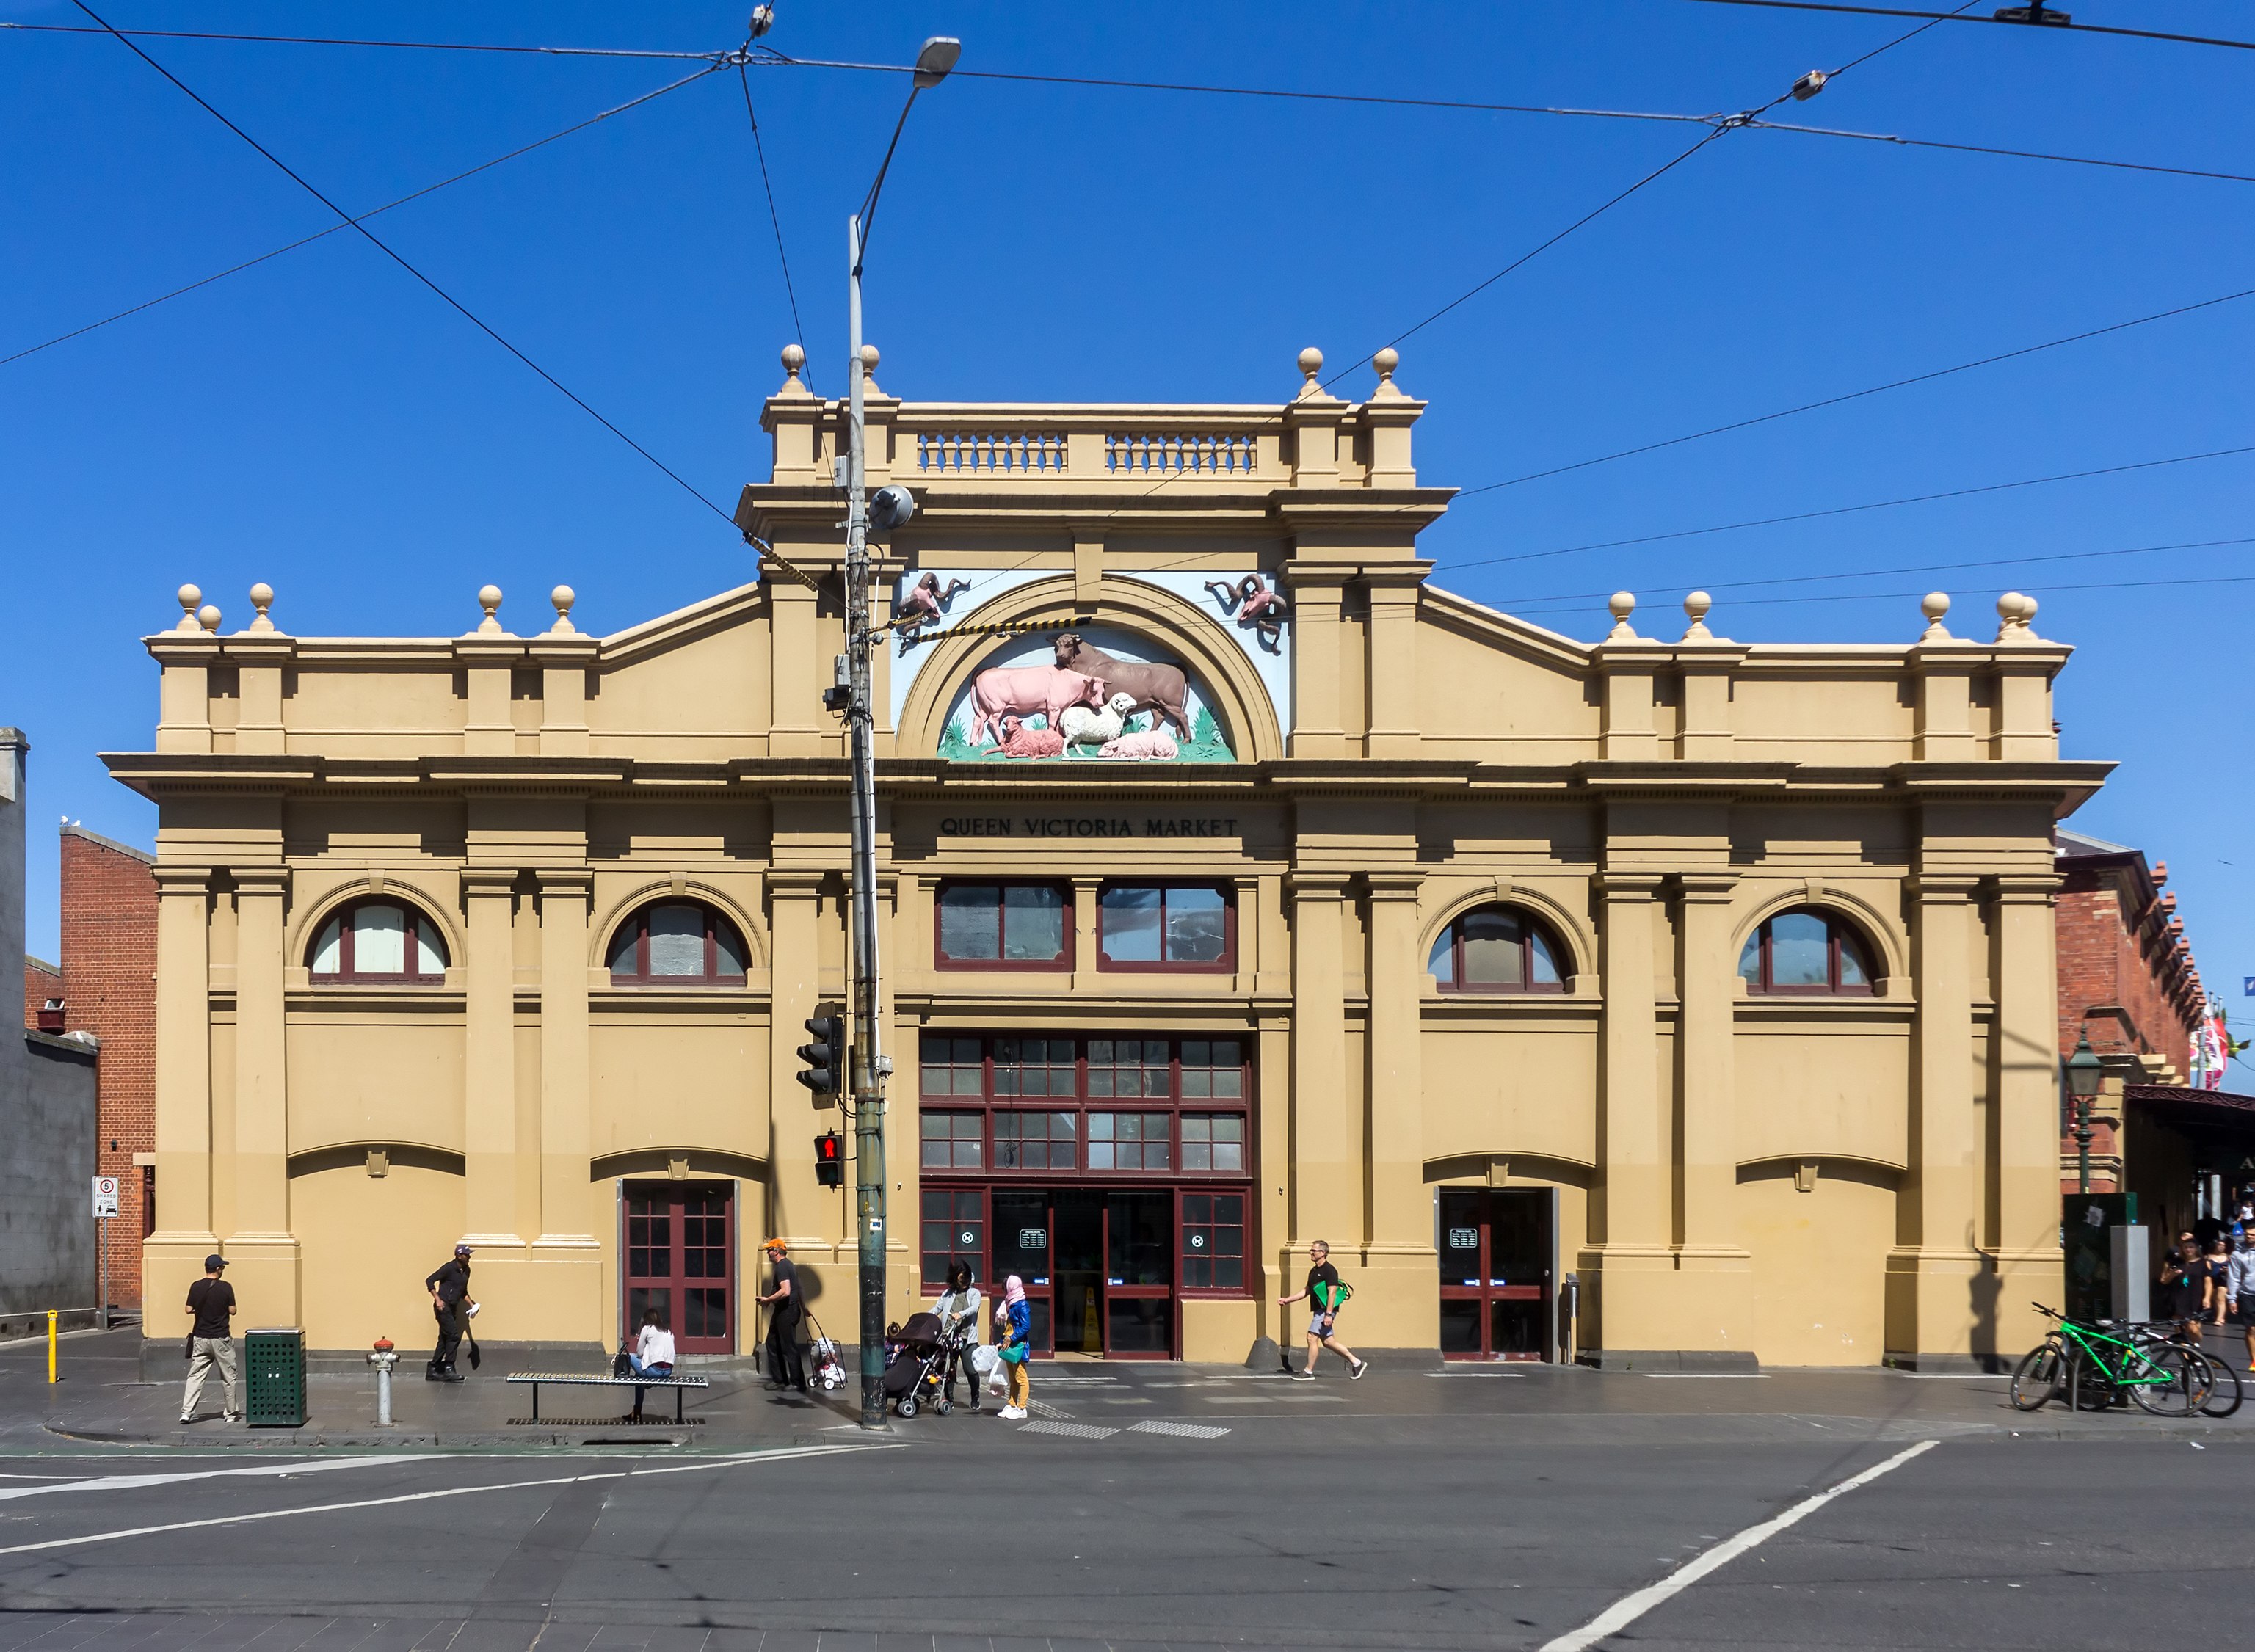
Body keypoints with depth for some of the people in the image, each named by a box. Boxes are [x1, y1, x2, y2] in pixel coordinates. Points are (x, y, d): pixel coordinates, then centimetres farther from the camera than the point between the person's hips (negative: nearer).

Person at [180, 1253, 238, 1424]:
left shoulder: (196, 1287, -3)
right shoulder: (225, 1287, -10)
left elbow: (189, 1310, -1)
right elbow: (232, 1311, -6)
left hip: (200, 1338, 2)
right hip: (221, 1339, -2)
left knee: (195, 1376, 5)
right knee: (228, 1376, 10)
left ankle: (186, 1412, -5)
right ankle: (231, 1412, 17)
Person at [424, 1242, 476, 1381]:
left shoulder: (466, 1271, 13)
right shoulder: (449, 1268, -11)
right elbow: (430, 1281, -12)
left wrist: (471, 1303, 10)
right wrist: (437, 1299, -18)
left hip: (452, 1308, 8)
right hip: (443, 1306, -8)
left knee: (444, 1339, 9)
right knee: (454, 1337, -14)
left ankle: (432, 1371, 14)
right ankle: (448, 1369, -11)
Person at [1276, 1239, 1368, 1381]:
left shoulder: (1329, 1271, -13)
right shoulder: (1314, 1271, 16)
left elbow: (1332, 1292, -19)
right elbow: (1307, 1291, 24)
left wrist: (1328, 1314, -25)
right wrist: (1287, 1300, 20)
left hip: (1325, 1311, -9)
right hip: (1319, 1311, 10)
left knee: (1312, 1338, -9)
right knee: (1328, 1341, 10)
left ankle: (1308, 1372, -1)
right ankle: (1356, 1363, 18)